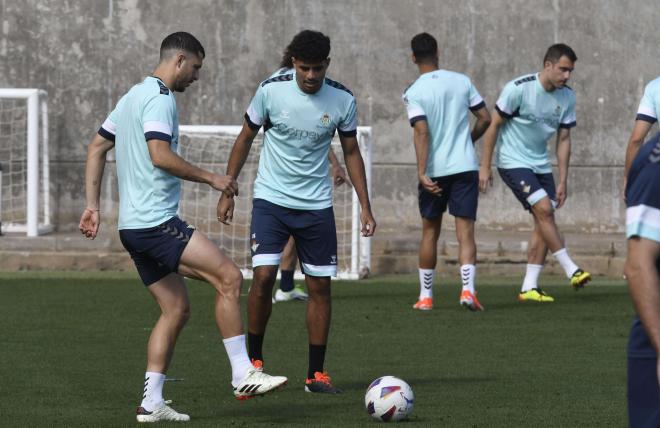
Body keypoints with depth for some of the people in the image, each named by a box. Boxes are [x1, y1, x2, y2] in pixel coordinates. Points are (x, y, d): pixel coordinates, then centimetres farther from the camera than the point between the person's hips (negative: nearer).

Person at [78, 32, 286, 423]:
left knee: (177, 309, 11)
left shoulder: (133, 96, 21)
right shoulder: (159, 99, -11)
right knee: (229, 277, -15)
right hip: (156, 223, -11)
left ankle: (152, 403, 8)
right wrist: (211, 179, -15)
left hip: (134, 226, 11)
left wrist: (93, 205, 21)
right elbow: (160, 155, -23)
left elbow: (97, 147, 23)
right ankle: (243, 375, -18)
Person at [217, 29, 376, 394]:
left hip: (316, 205, 2)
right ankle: (254, 361, 3)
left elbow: (351, 152, 7)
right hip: (271, 199, -2)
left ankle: (316, 374, 11)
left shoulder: (342, 100, -6)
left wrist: (365, 207, 3)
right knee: (263, 276, -15)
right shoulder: (271, 90, -10)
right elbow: (245, 138, 2)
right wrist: (227, 191, 1)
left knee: (320, 286, 2)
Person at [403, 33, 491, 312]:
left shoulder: (414, 93, -6)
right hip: (465, 166, 1)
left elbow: (422, 132, -17)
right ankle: (468, 289, -21)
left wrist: (422, 172, -21)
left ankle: (425, 296, 18)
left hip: (434, 171, -1)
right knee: (465, 231, -2)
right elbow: (485, 118, 7)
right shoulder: (462, 81, 4)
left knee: (430, 231, 13)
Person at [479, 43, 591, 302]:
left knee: (543, 221, -1)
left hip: (541, 164, 7)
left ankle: (529, 287, 4)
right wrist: (485, 167, -12)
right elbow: (494, 125, -12)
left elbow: (563, 139, 6)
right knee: (544, 209, -20)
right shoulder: (519, 89, -18)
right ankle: (572, 271, -16)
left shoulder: (567, 97, -1)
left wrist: (563, 181, 3)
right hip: (513, 161, -6)